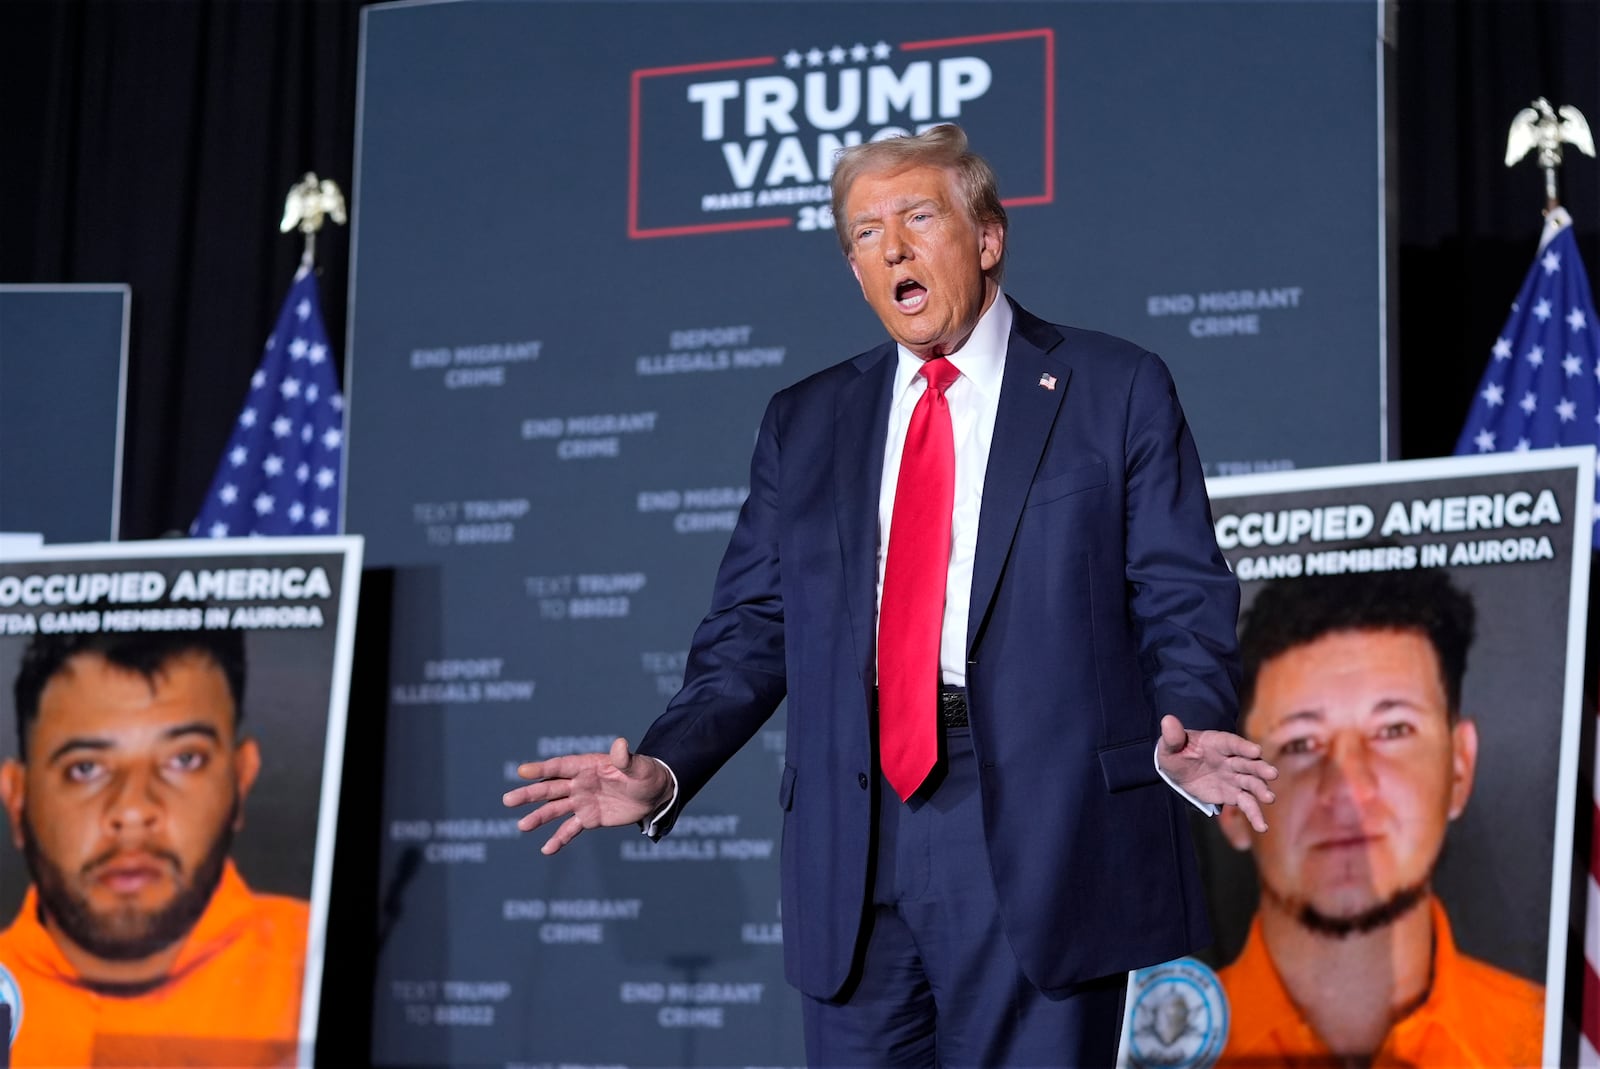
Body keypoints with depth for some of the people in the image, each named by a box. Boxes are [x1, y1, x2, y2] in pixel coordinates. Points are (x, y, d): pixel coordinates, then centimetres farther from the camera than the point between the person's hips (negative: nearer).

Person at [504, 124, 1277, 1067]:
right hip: (855, 856, 4)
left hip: (1041, 841, -3)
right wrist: (662, 770, -3)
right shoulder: (805, 423, 16)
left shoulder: (1118, 391, 5)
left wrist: (1186, 735, -20)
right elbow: (752, 632, 13)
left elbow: (1185, 602, 0)